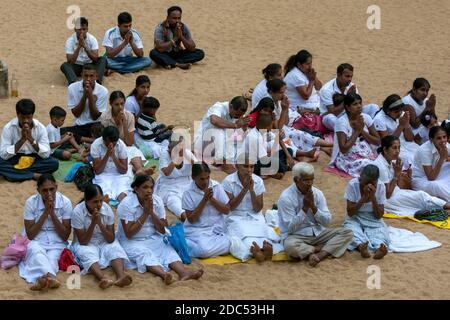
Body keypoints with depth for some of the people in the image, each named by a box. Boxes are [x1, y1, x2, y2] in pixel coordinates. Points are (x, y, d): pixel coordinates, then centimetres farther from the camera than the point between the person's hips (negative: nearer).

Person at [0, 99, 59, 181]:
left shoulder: (40, 128, -12)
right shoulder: (8, 128, -15)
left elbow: (46, 154, -17)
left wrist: (31, 139, -28)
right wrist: (22, 140, -29)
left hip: (34, 159, 1)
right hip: (15, 160, -1)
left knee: (54, 163, -27)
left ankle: (15, 173, -23)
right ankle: (34, 175, -26)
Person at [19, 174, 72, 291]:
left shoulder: (65, 202, -5)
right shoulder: (31, 202, -6)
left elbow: (65, 236, -6)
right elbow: (30, 235, -9)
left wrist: (52, 213, -16)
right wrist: (45, 213, -16)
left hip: (57, 243, 1)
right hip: (36, 242, -1)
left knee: (52, 257, -34)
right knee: (37, 253, -37)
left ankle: (43, 279, -64)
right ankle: (50, 277, -66)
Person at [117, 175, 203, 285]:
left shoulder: (157, 201, -2)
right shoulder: (126, 204, -15)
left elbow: (163, 230, -2)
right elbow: (129, 234, -19)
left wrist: (151, 212, -16)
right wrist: (145, 214, -19)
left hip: (153, 238, 4)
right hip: (131, 242, -4)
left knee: (167, 249, -23)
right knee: (144, 254, -33)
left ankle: (184, 272, -48)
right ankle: (163, 274, -59)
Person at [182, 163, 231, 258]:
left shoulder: (216, 187, 1)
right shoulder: (188, 193, -6)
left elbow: (226, 210, 2)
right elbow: (191, 219, -9)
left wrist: (212, 199, -13)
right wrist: (204, 200, -17)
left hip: (216, 229, 4)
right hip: (196, 230, -4)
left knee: (226, 245, -28)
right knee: (204, 249, -35)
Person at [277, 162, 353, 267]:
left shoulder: (317, 193, 0)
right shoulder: (286, 197, -14)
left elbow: (327, 222, -1)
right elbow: (290, 228, -17)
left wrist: (313, 206, -15)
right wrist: (305, 207, -20)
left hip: (318, 232, 5)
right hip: (296, 235, -5)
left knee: (347, 233, -12)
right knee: (290, 246, -40)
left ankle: (320, 254, -28)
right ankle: (322, 248, -16)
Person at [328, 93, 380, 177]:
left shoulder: (366, 118, 3)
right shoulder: (341, 122, -12)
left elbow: (377, 142, 2)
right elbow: (343, 149, -19)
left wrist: (362, 131, -11)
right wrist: (357, 131, -15)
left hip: (367, 154, 5)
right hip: (348, 158, -5)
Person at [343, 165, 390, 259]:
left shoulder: (380, 187, -10)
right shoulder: (352, 185, -14)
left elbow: (379, 215, -11)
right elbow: (350, 212, -16)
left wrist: (373, 197, -24)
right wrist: (364, 197, -25)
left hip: (374, 220, 1)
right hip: (355, 219, -1)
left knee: (381, 230, -30)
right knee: (352, 229, -34)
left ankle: (380, 247, -59)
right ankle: (361, 245, -61)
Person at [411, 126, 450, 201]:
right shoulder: (425, 150, -26)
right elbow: (431, 177, -27)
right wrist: (442, 158, -33)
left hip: (434, 176, 8)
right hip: (420, 179, -8)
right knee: (438, 186, -37)